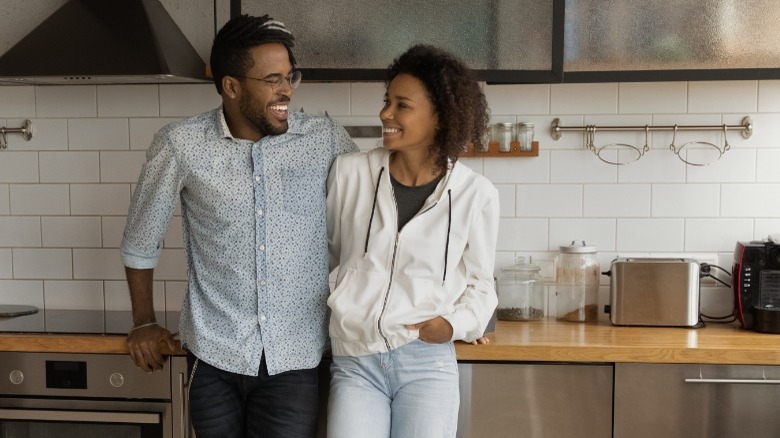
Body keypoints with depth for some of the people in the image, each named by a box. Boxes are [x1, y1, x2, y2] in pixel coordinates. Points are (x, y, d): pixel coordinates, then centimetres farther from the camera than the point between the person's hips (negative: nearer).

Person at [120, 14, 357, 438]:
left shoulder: (326, 139, -6)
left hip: (295, 356, 0)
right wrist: (144, 322, 12)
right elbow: (140, 239, 7)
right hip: (213, 354, 0)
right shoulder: (181, 144, -7)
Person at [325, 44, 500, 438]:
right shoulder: (349, 172, 0)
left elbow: (479, 282, 8)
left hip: (427, 363, -1)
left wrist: (455, 323, -8)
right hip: (354, 362, 1)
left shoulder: (475, 194, -3)